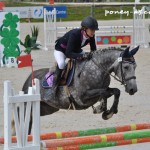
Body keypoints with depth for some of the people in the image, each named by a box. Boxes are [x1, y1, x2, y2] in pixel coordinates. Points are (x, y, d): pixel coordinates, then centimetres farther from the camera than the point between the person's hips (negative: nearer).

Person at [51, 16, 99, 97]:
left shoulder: (91, 36, -21)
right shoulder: (75, 34, -40)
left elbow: (94, 51, -9)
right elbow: (68, 53, -42)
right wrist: (82, 56, -54)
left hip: (76, 50, 7)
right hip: (61, 50, -7)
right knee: (61, 63, -35)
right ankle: (55, 84, -16)